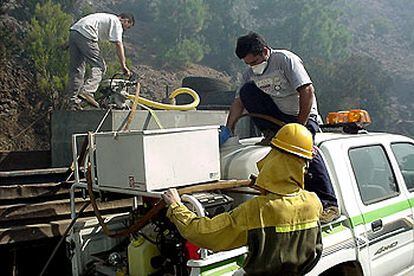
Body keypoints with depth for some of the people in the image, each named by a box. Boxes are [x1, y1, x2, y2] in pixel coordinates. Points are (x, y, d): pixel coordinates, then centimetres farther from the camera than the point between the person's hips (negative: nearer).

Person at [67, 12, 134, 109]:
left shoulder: (108, 18, 32)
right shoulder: (116, 22, 4)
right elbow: (118, 44, -7)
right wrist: (123, 66, -9)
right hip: (85, 34, -9)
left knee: (76, 70, 8)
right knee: (99, 66, -6)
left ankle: (74, 102, 8)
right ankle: (88, 91, -24)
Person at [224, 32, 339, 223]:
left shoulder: (285, 59, -15)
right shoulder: (250, 73, 4)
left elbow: (307, 92, -21)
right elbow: (239, 102, 2)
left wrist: (299, 127, -24)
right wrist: (228, 129, -11)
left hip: (303, 115, -5)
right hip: (277, 115, 5)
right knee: (247, 90, -12)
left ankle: (329, 204, -28)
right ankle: (271, 134, -7)